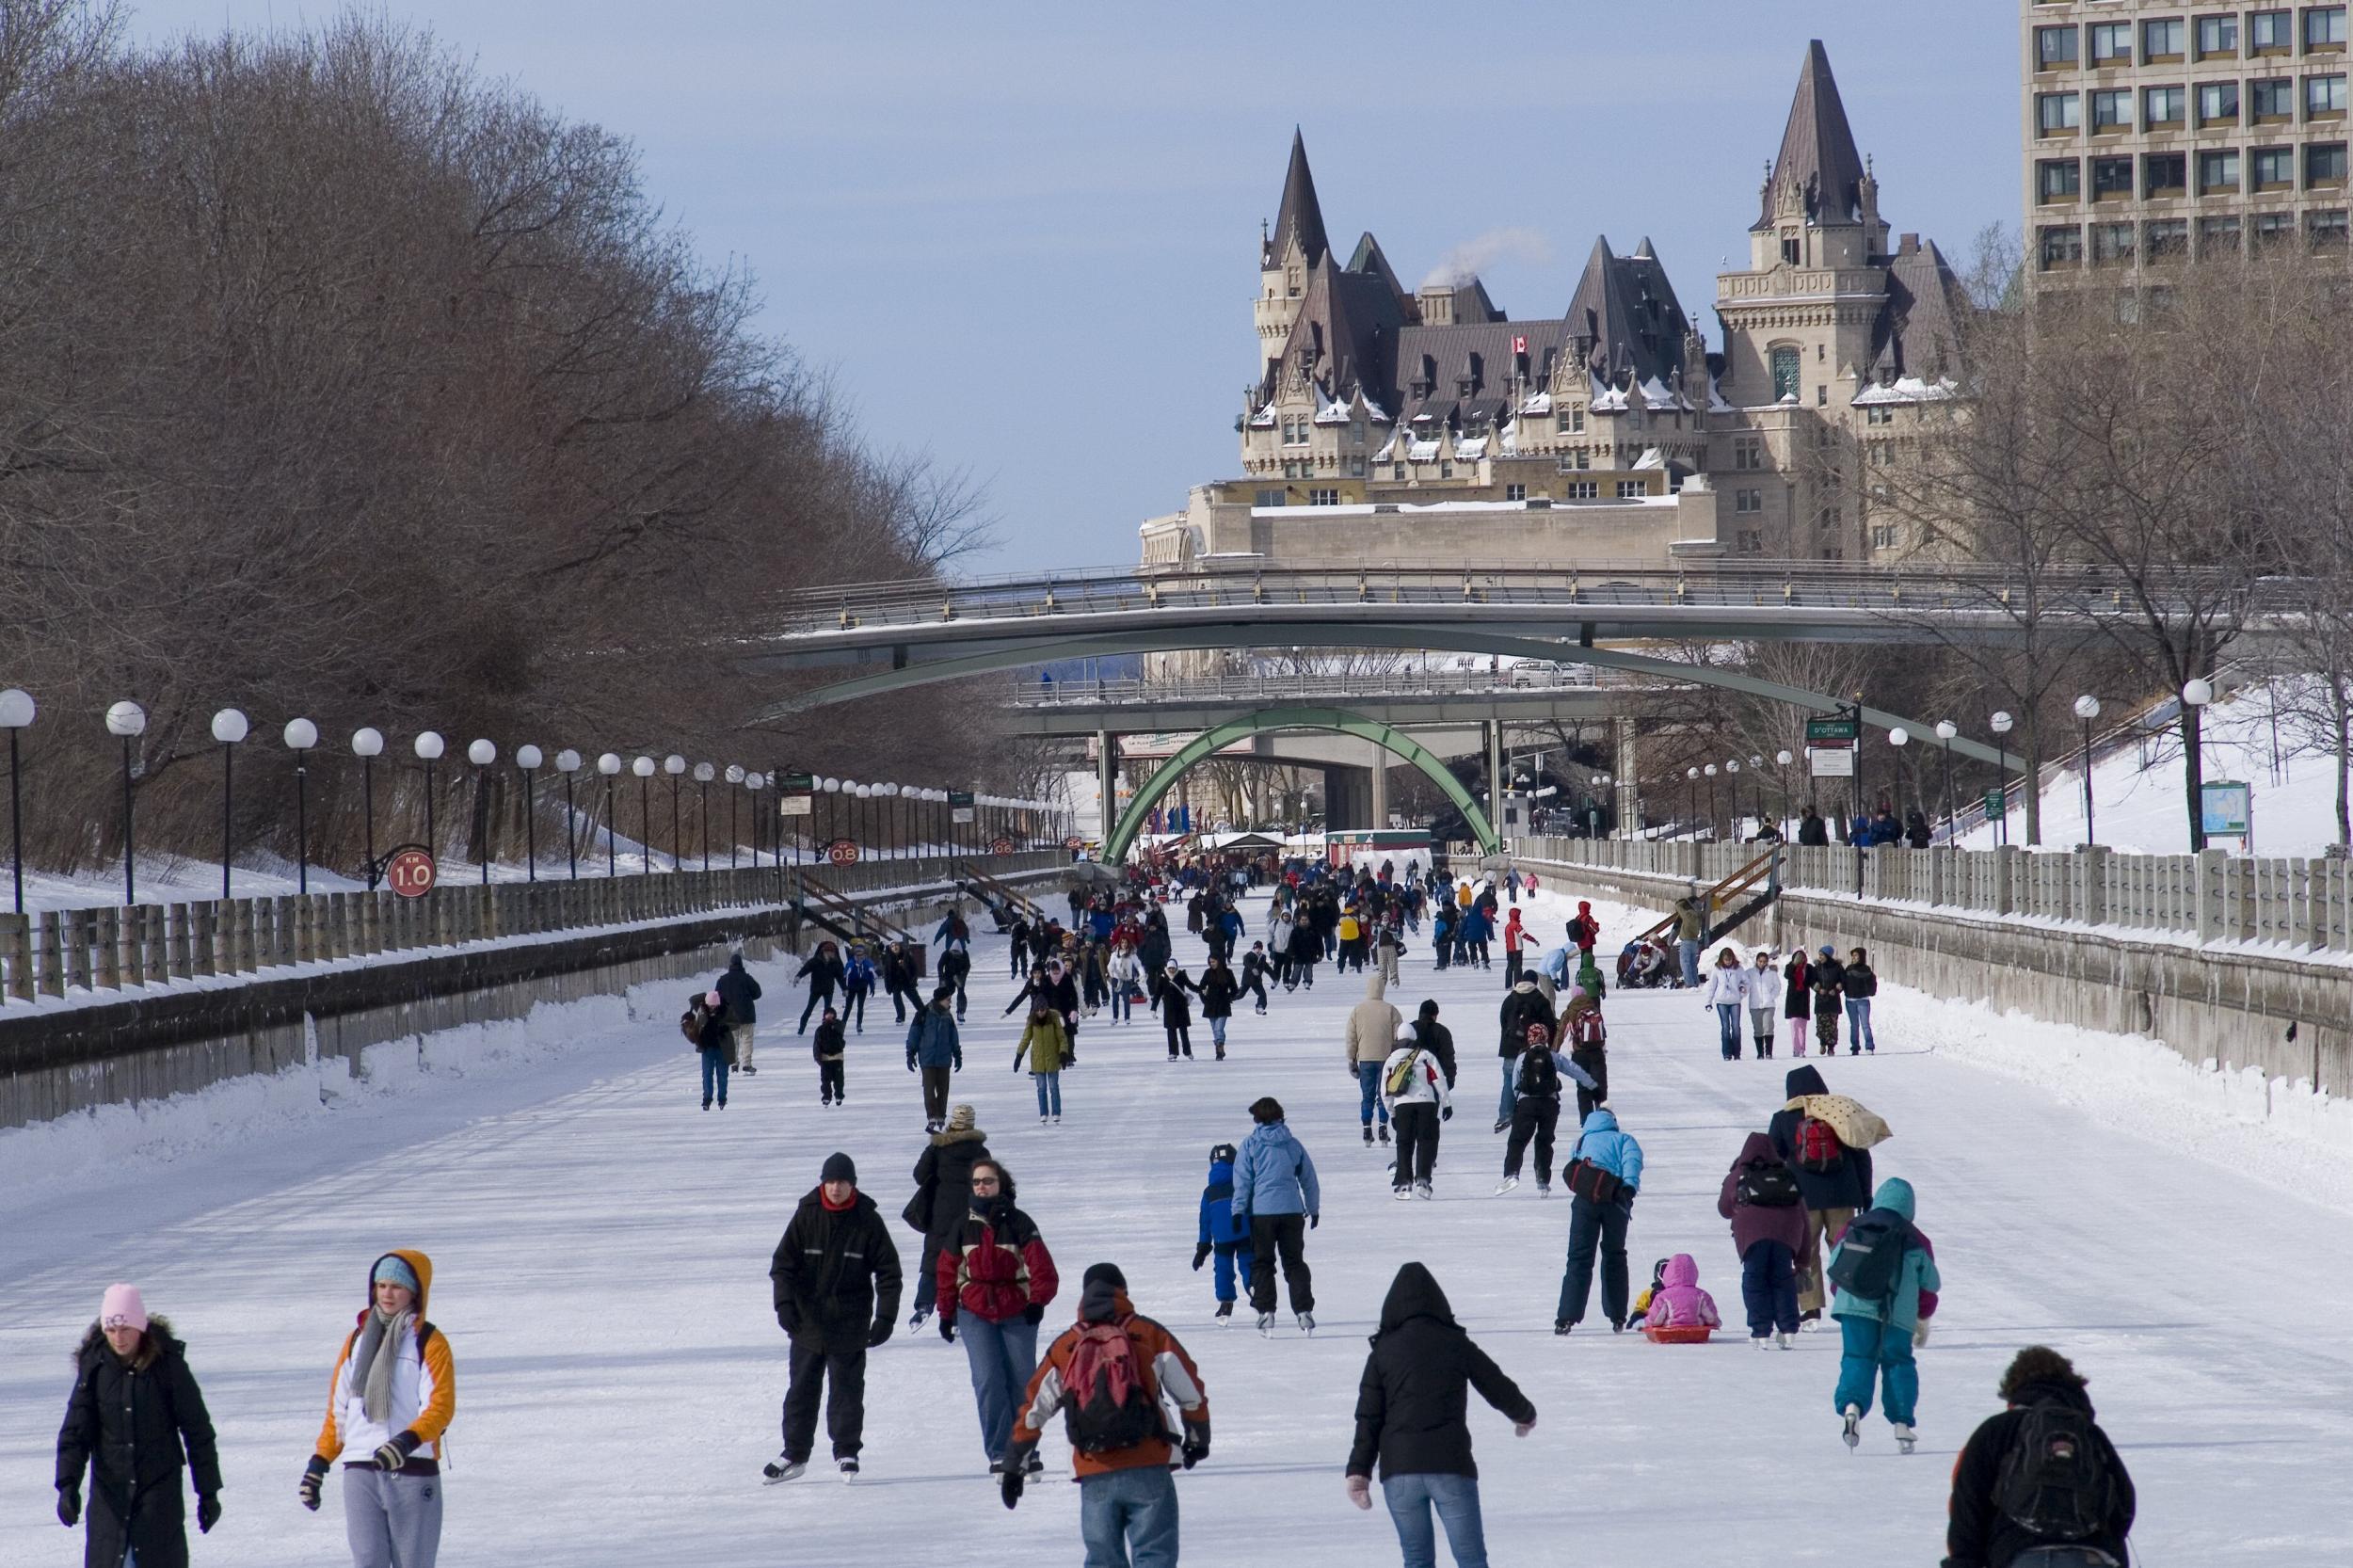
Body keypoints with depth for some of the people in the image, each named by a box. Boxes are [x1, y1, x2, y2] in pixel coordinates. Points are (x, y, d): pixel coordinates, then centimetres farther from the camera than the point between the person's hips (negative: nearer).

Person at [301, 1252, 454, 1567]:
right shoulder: (357, 1340, 14)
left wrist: (407, 1441, -27)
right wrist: (319, 1463, 10)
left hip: (413, 1473, -3)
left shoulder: (429, 1342, 0)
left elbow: (441, 1407, -10)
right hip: (360, 1473, 3)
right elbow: (338, 1409, 18)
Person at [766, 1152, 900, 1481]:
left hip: (850, 1324, -1)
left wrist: (885, 1316, -7)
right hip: (807, 1319, 1)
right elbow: (783, 1261, 0)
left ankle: (846, 1451, 12)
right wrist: (784, 1302, -14)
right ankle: (795, 1453, 16)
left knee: (847, 1388, 2)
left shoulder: (868, 1220, -4)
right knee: (801, 1388, 7)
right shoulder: (807, 1215, -2)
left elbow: (888, 1271, 0)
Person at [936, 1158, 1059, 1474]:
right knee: (988, 1382, -11)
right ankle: (999, 1453, -7)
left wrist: (1037, 1302, -12)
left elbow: (1041, 1267, -4)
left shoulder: (1018, 1223, -4)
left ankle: (1026, 1452, 17)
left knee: (1021, 1382, 4)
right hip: (975, 1314, 1)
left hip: (1017, 1314, -1)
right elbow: (947, 1270, 10)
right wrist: (946, 1312, 11)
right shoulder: (963, 1225, 3)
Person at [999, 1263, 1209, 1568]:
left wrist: (1014, 1466, 18)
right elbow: (1190, 1390, 8)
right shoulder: (1149, 1335, 3)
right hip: (1147, 1471, -2)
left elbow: (1033, 1407, 10)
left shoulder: (1064, 1347, 9)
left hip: (1095, 1476, 2)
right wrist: (1198, 1438, 25)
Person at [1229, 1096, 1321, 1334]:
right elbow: (1309, 1179, 15)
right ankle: (1304, 1311, -2)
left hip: (1262, 1212, -3)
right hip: (1293, 1211, 3)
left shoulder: (1251, 1144, -2)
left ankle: (1266, 1312, -1)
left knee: (1262, 1263, 6)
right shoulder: (1292, 1144, 8)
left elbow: (1242, 1179, -6)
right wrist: (1314, 1209, 25)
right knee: (1295, 1263, 8)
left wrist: (1238, 1210, -2)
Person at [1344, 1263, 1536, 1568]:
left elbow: (1369, 1417, 2)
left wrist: (1359, 1471, 4)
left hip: (1398, 1468, 1)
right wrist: (1525, 1415, 35)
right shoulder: (1456, 1345, 4)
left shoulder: (1383, 1351, 4)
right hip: (1451, 1465, -1)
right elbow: (1499, 1388, 15)